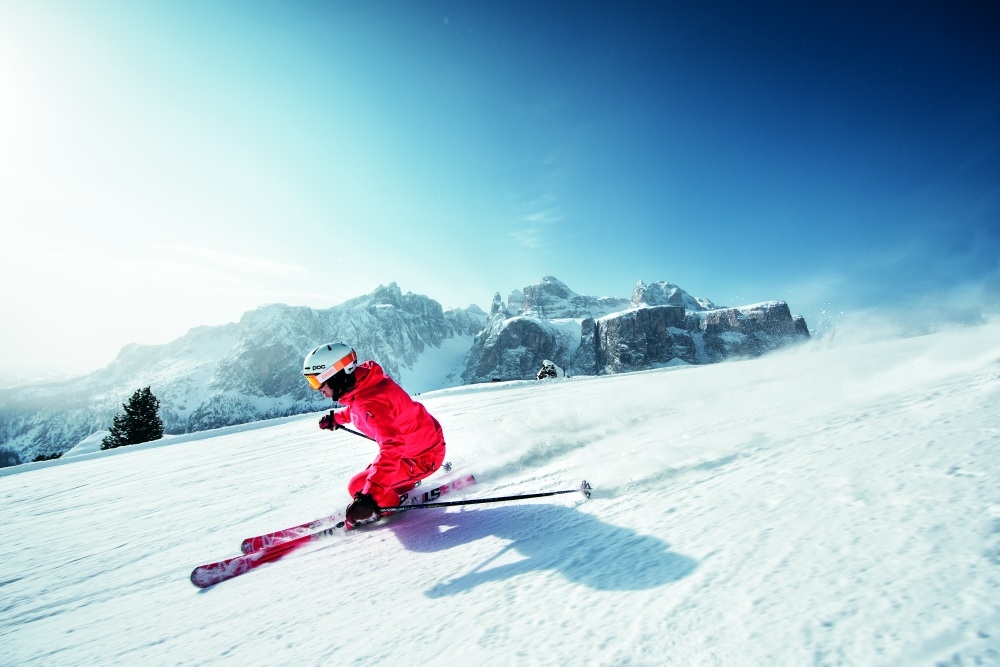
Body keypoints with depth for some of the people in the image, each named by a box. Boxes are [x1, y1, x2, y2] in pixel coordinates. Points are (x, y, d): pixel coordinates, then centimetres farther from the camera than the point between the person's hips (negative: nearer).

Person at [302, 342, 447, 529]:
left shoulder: (369, 402, -31)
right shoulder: (365, 382, -4)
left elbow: (392, 446, -42)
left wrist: (369, 496, -46)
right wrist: (337, 417, 34)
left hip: (422, 458, -9)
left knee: (358, 486, -7)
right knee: (372, 475, 23)